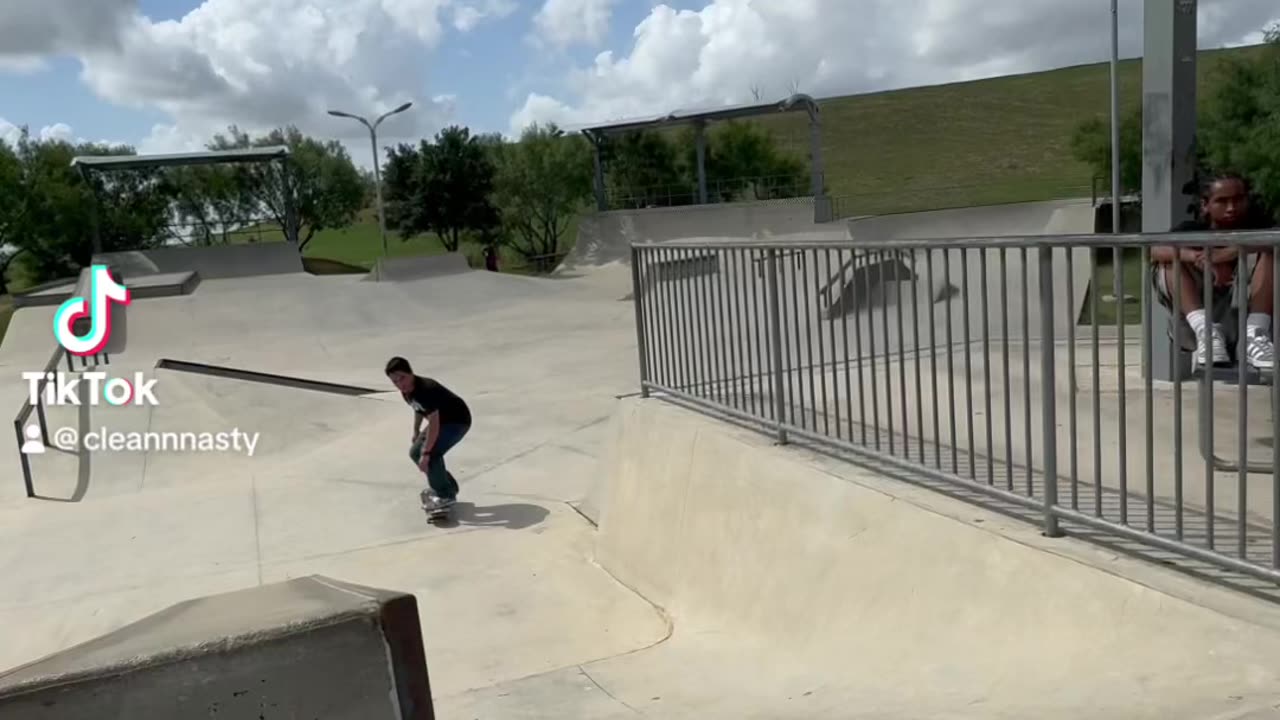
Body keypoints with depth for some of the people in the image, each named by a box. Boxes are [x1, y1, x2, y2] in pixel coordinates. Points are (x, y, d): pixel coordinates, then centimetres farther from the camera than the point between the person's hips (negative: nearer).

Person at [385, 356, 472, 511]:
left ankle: (446, 495, -9)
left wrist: (426, 453, -34)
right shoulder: (406, 391, -6)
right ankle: (448, 486, 21)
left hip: (458, 420, -10)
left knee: (431, 454, -23)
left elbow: (434, 423, -36)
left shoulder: (426, 389, -33)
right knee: (415, 452, 9)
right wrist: (416, 432, 23)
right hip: (441, 420, 10)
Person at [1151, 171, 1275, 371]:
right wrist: (1198, 257, -36)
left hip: (1243, 315, 0)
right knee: (1172, 260, -15)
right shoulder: (1193, 230, 0)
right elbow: (1153, 251, -22)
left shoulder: (1254, 224, 2)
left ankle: (1254, 334, -29)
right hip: (1199, 316, 0)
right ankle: (1205, 331, -33)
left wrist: (1231, 252, -35)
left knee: (1268, 253, -15)